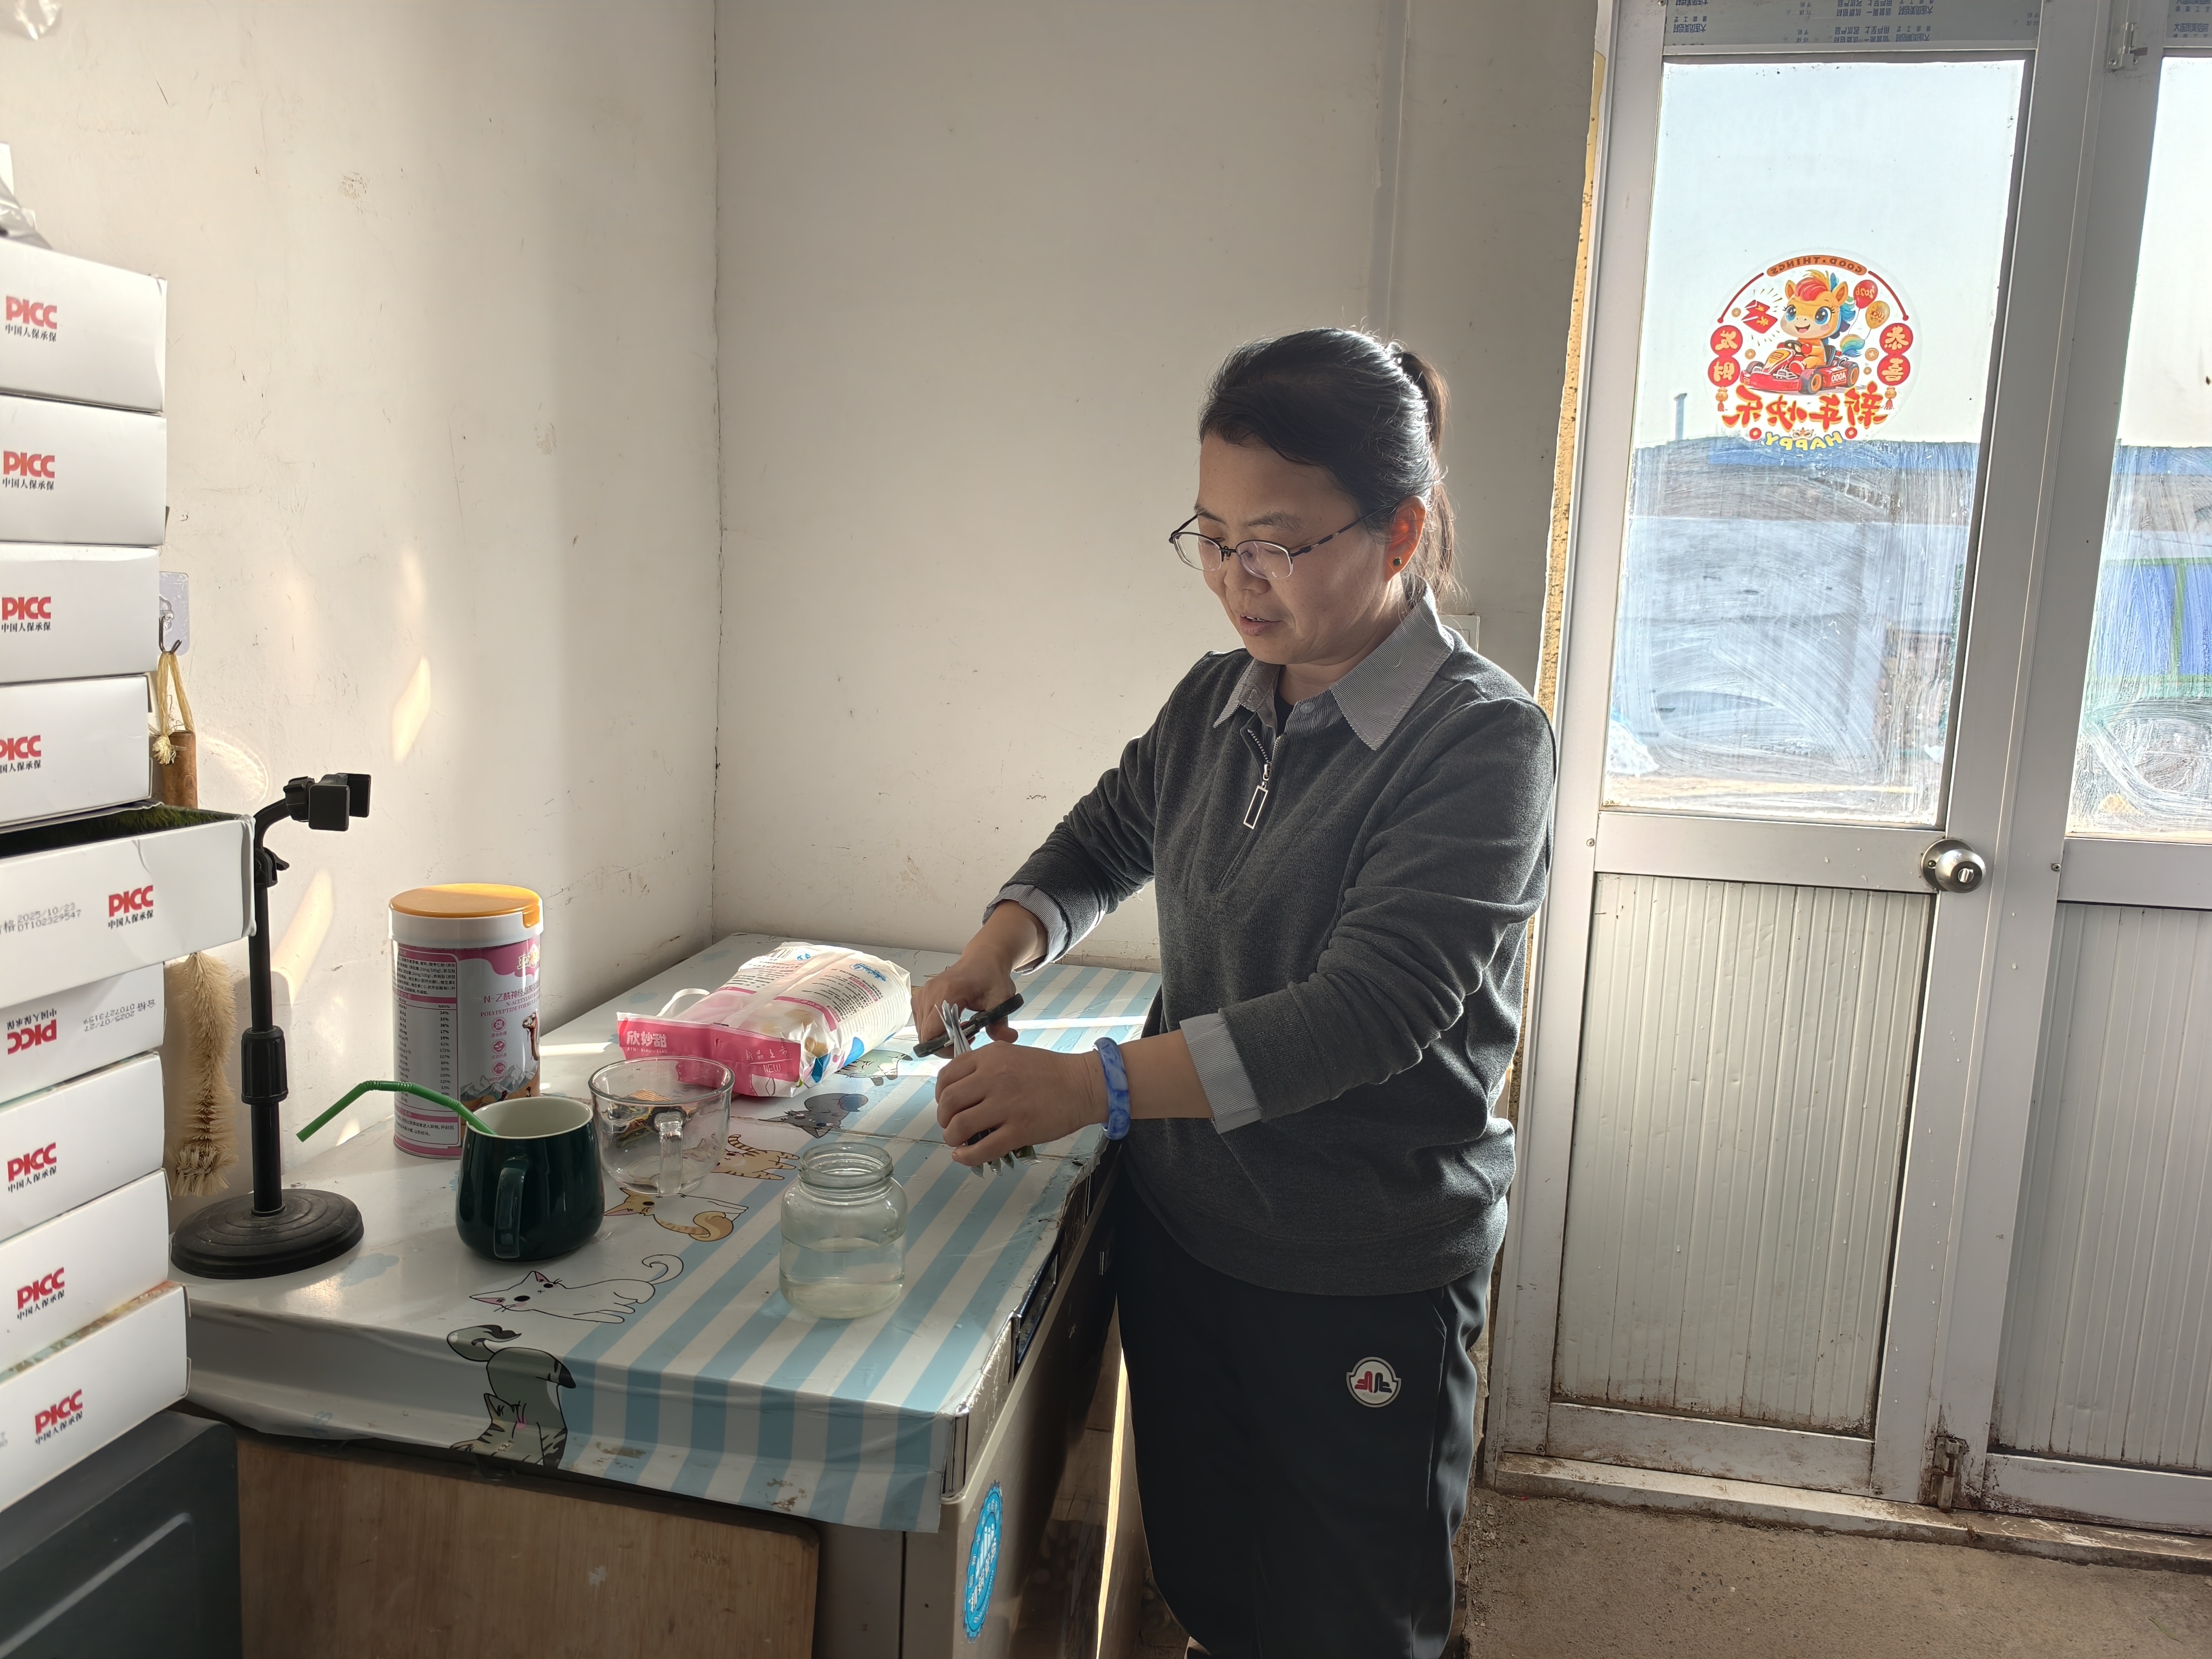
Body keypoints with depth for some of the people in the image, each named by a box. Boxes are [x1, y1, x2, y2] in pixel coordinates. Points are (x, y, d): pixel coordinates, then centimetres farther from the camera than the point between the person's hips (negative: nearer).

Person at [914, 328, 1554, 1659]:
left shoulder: (1481, 740, -17)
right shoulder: (1217, 703, 3)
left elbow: (1368, 1010, -26)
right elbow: (1110, 835, 18)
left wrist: (1095, 1086, -33)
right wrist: (1003, 945, -2)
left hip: (1366, 1285, -5)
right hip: (1182, 1232, 6)